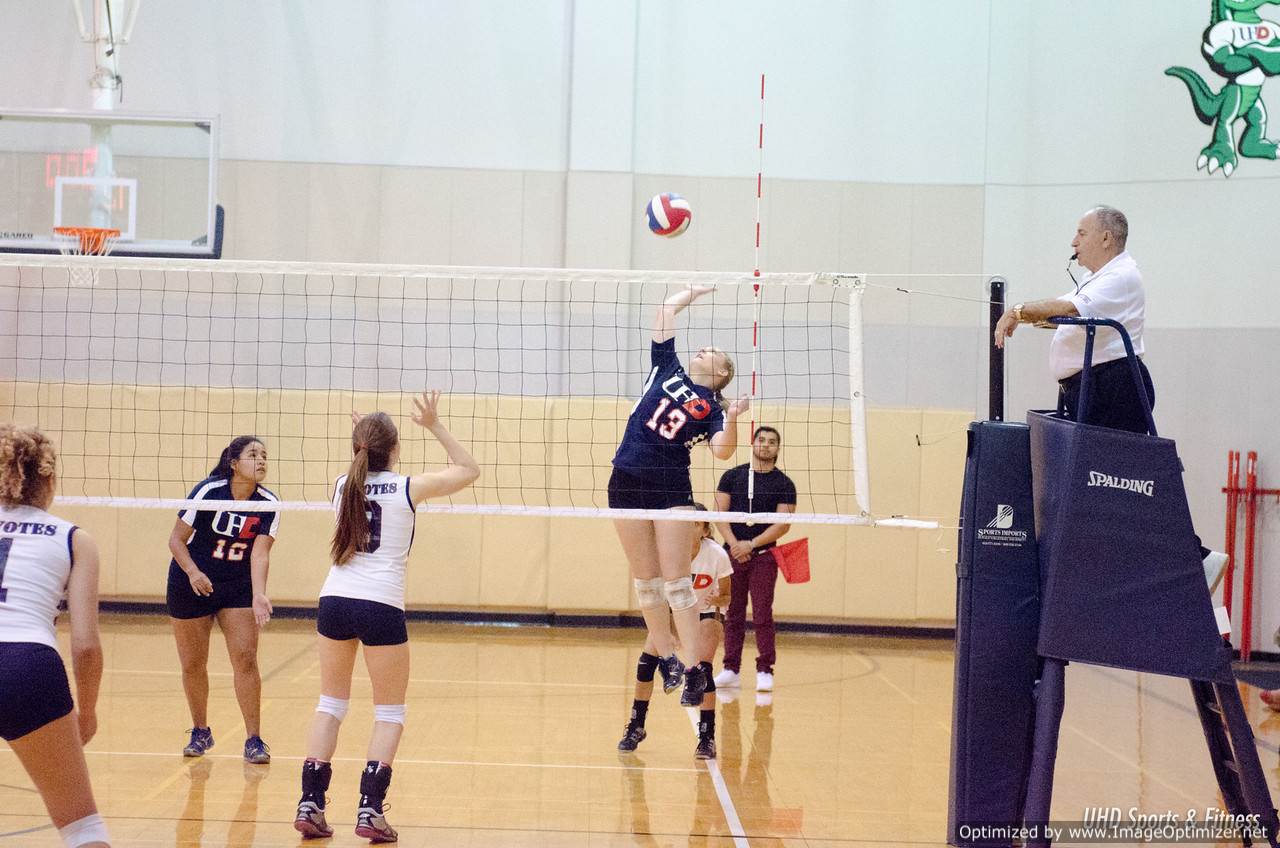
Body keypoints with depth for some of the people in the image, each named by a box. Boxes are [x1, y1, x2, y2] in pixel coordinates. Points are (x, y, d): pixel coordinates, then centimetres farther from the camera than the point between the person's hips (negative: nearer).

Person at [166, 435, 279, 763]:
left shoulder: (269, 503, -11)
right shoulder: (208, 490, -17)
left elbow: (260, 553, -18)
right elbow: (177, 539, -12)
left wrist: (259, 596, -32)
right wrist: (193, 572, -28)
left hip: (239, 587, 1)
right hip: (191, 585, -1)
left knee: (245, 658, -9)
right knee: (193, 663, 6)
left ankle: (253, 740, -2)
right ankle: (200, 732, 26)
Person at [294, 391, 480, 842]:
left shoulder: (342, 485, 7)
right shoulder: (408, 488, -4)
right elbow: (469, 470, 10)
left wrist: (361, 438, 27)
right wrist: (434, 425, 10)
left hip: (335, 601, 4)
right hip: (381, 607, -4)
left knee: (330, 703, 17)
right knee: (390, 713, 9)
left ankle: (310, 804, 11)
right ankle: (370, 810, -1)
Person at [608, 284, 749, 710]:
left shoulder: (712, 407, 4)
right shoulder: (667, 369, 12)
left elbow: (722, 451, -14)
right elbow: (668, 307, 15)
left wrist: (733, 418, -29)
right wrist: (697, 290, 26)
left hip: (672, 489, -3)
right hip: (628, 483, 4)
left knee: (676, 581, -6)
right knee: (645, 581, 7)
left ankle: (693, 670, -2)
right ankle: (665, 657, 19)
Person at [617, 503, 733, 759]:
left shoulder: (717, 555, -26)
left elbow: (726, 596, -14)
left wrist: (718, 600, -37)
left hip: (706, 614, -2)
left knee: (701, 670, -22)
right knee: (647, 661, -14)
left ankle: (707, 737, -9)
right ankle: (636, 727, 5)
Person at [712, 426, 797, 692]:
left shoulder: (784, 484, 2)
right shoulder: (732, 476, 7)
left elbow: (783, 524, -4)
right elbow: (720, 513, 2)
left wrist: (751, 545, -12)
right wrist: (734, 544, -11)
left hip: (763, 556, -2)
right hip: (733, 554, 2)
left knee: (762, 615, -4)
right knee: (733, 615, 6)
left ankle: (765, 671, 1)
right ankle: (731, 669, 11)